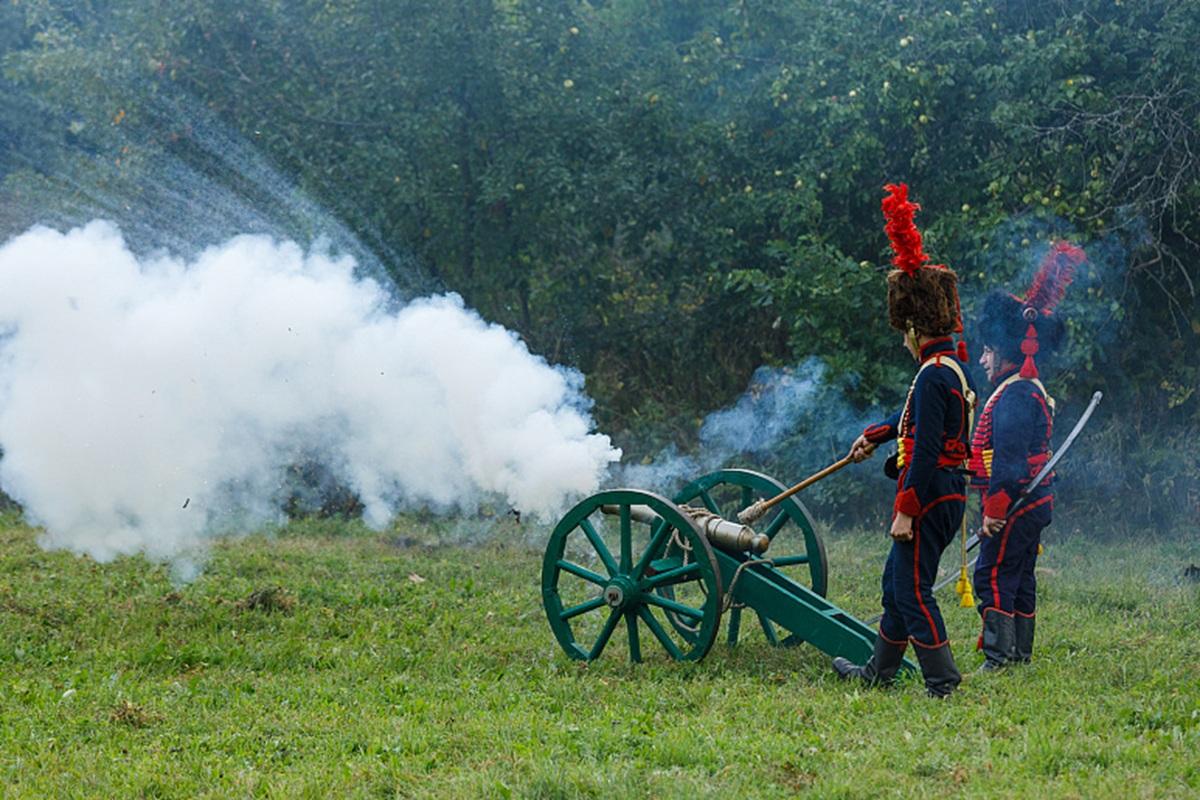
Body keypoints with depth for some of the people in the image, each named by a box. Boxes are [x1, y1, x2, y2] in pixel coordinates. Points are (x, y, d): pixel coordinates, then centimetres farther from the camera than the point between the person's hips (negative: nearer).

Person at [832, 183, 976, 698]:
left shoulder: (934, 375, -19)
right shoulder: (954, 366, 12)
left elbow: (926, 451, -23)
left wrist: (906, 510, -21)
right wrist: (874, 435, 43)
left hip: (929, 499, -10)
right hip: (948, 496, 10)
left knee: (912, 589, -5)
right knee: (897, 582, 19)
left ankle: (942, 682, -5)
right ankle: (880, 670, 29)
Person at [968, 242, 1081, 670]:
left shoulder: (1013, 395, -16)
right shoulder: (1032, 390, 18)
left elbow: (1008, 458, -22)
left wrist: (994, 510, -22)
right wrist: (997, 506, 24)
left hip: (1015, 504, -10)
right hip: (1034, 503, 10)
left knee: (993, 577, -11)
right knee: (1019, 580, 13)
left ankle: (999, 660, -14)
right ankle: (1020, 657, 17)